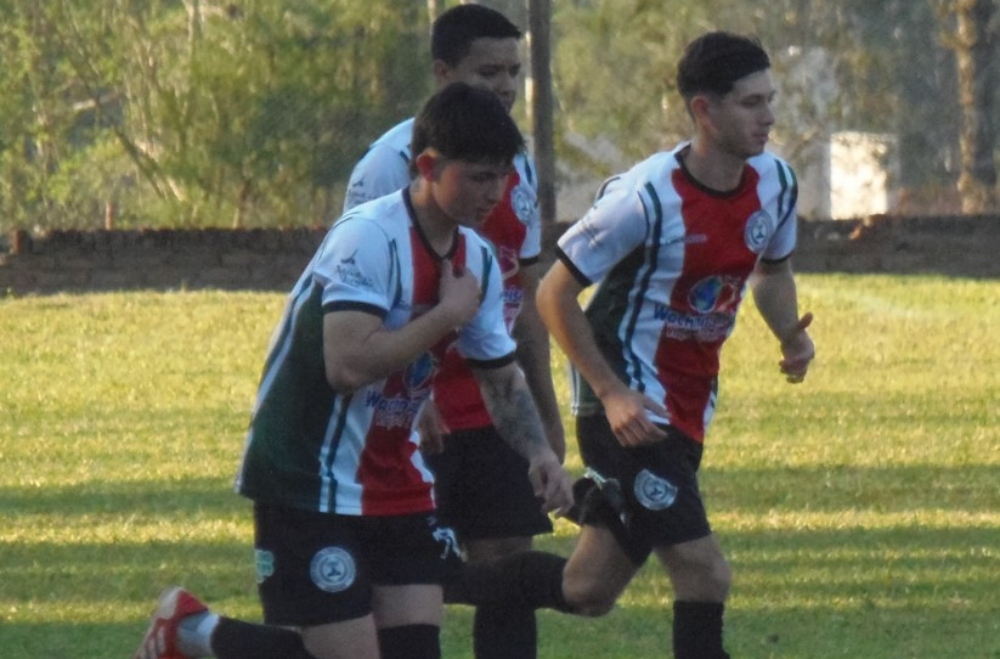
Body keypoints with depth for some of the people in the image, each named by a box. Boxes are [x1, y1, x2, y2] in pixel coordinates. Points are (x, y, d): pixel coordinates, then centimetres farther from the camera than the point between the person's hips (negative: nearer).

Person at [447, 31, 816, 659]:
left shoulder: (774, 183, 1)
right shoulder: (646, 198, -20)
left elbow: (773, 270, 21)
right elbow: (555, 294, -12)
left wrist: (791, 335, -1)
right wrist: (612, 394, -18)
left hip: (687, 412, 8)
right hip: (630, 411, -8)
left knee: (587, 590, 10)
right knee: (704, 573, -16)